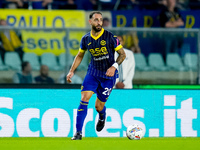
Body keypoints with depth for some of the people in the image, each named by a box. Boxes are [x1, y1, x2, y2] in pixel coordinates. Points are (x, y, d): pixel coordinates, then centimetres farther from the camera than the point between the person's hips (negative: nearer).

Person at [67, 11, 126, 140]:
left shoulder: (110, 37, -12)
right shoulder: (86, 39, -1)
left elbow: (122, 54, -5)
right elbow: (80, 56, 17)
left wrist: (114, 66, -21)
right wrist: (72, 71, 7)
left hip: (108, 75, -3)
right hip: (93, 72, 3)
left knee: (99, 107, 2)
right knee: (84, 99, -16)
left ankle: (102, 117, 41)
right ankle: (78, 132, -12)